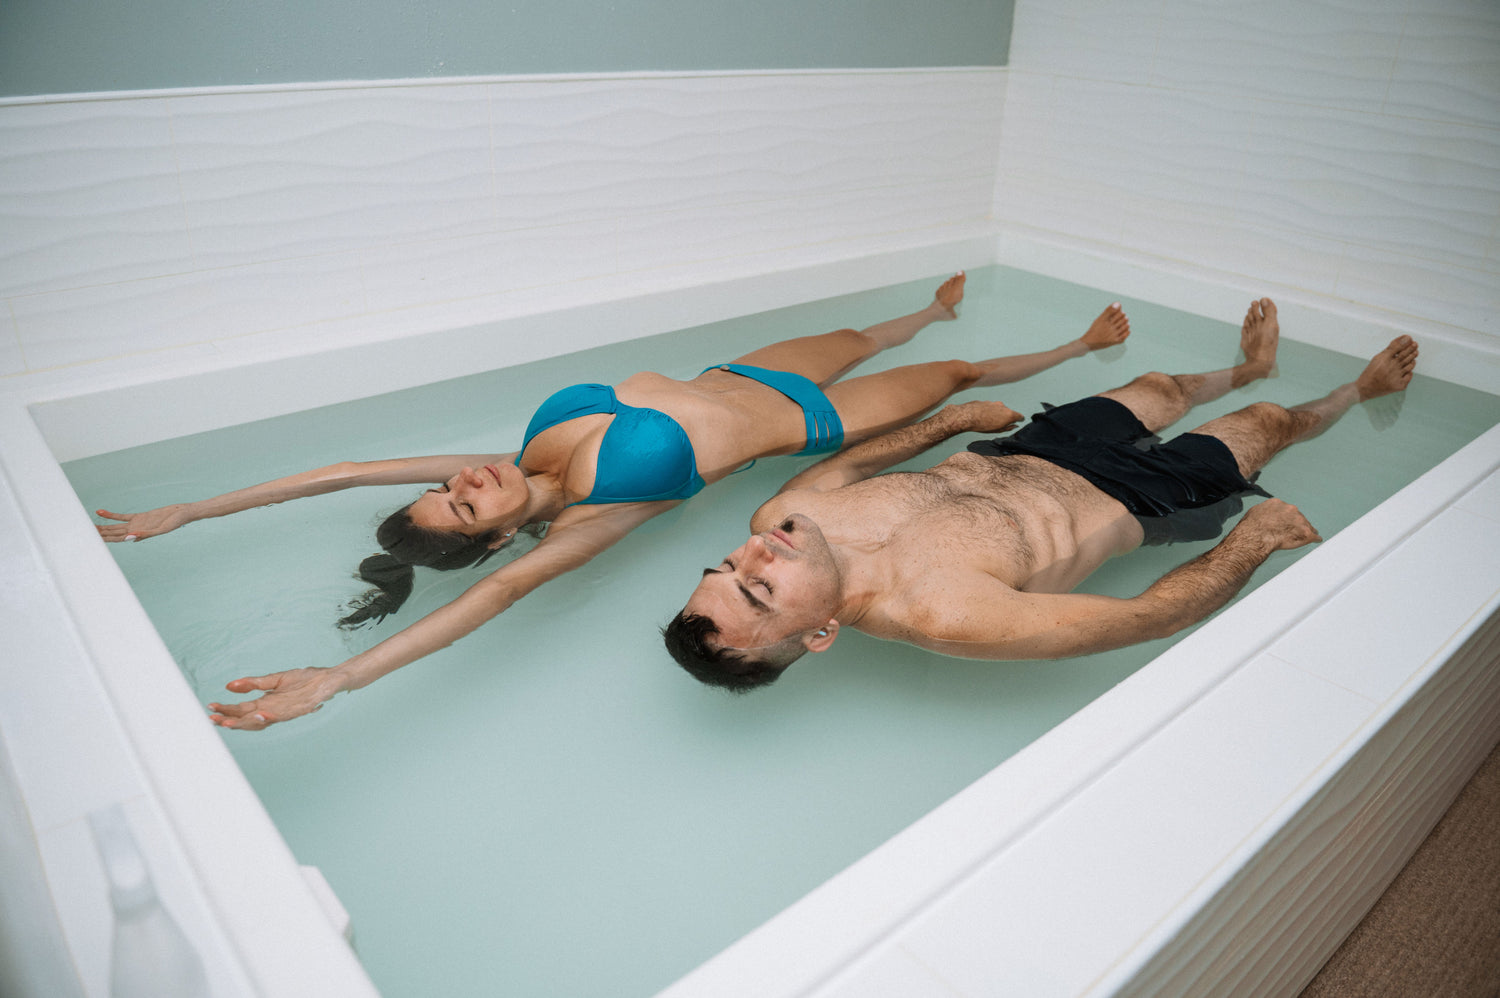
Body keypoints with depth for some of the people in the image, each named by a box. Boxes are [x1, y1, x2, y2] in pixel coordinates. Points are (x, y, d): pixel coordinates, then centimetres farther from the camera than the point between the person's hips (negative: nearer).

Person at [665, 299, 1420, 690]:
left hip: (1009, 454, 5)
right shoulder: (944, 615, -48)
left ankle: (1248, 368, 68)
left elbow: (842, 464, -2)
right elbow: (1152, 615, -35)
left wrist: (953, 420, 2)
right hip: (1125, 500, -5)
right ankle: (1359, 389, 58)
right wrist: (1253, 539, -19)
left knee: (1157, 387, 31)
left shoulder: (780, 518, -30)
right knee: (1270, 420, 21)